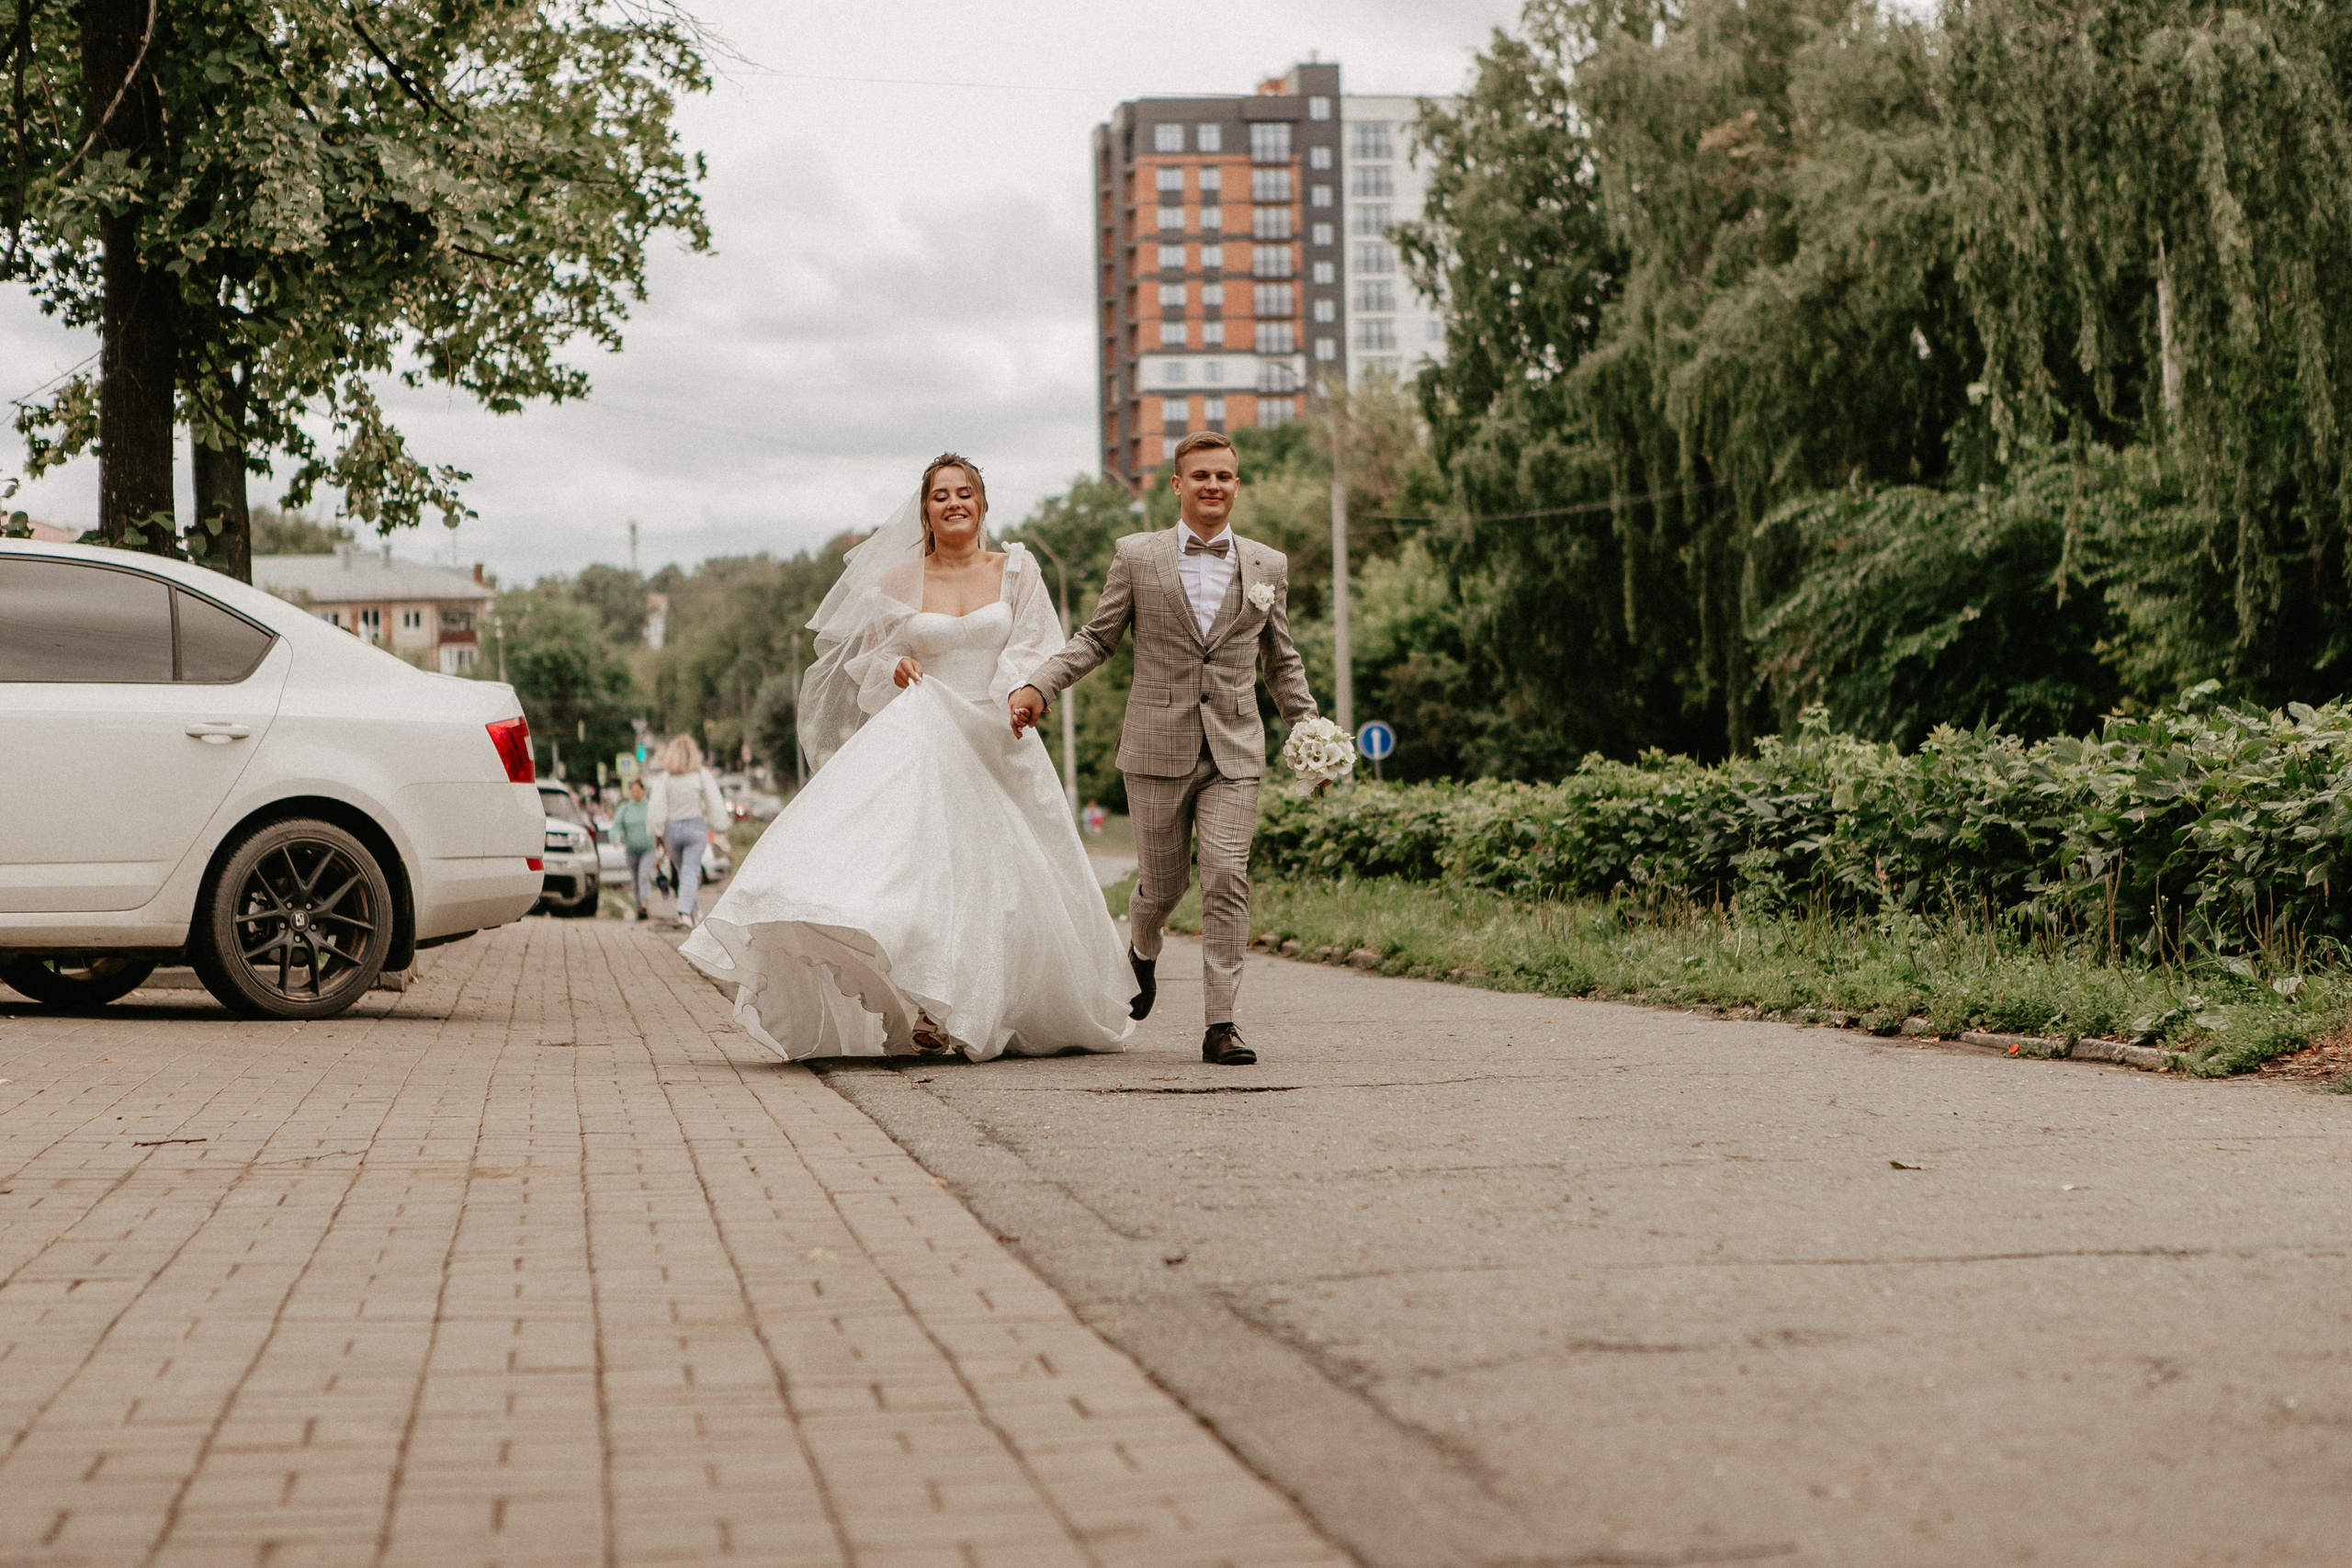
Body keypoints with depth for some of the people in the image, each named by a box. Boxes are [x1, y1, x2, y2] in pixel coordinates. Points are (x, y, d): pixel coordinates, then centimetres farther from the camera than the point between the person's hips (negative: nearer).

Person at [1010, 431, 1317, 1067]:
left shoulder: (1268, 566, 9)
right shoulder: (1136, 556, 3)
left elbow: (1281, 660, 18)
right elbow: (1097, 638, 6)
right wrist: (1037, 686, -7)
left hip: (1235, 752, 1)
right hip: (1158, 748, -1)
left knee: (1227, 879, -10)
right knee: (1162, 882, 7)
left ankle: (1220, 1025, -6)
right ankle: (1142, 951, 42)